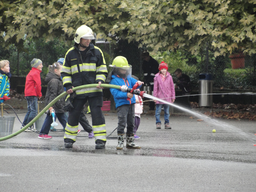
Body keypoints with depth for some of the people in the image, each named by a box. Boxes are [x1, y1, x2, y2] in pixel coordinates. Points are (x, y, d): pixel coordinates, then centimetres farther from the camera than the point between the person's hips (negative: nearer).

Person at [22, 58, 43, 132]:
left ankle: (24, 125, 15)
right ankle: (29, 126, -9)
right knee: (34, 110, -8)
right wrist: (39, 94, -5)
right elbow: (38, 84, -16)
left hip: (28, 94, 10)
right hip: (33, 94, -10)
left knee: (30, 110, 15)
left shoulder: (31, 72, 20)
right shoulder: (36, 73, -11)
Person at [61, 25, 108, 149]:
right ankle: (69, 139, 18)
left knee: (97, 114, -7)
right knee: (73, 114, 4)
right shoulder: (70, 54, 6)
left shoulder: (96, 52, 5)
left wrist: (100, 81, -8)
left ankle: (100, 140, -2)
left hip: (94, 90, -1)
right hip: (78, 91, 1)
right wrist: (68, 86, -2)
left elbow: (102, 70, 10)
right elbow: (65, 72, 12)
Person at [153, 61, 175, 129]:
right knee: (158, 111, -1)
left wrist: (173, 96, 7)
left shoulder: (169, 77, 4)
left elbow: (172, 87, 9)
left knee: (167, 111, 7)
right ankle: (158, 123, 6)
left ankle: (167, 123, 13)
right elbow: (155, 88, 1)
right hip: (159, 98, -2)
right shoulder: (157, 77, 0)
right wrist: (155, 97, -2)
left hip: (167, 97, 2)